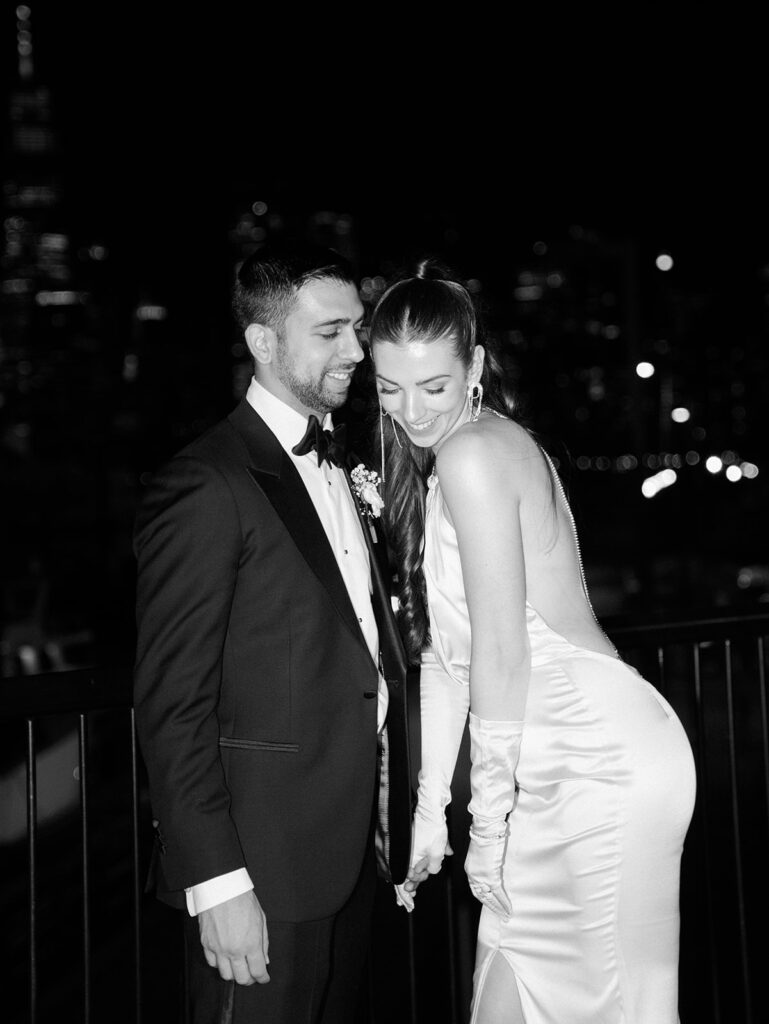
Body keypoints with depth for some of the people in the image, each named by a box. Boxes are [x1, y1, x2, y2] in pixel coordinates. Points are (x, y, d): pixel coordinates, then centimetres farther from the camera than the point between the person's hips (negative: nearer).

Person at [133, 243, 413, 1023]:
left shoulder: (341, 467, 12)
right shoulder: (205, 484, -13)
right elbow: (172, 706, -15)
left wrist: (393, 812, 8)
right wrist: (216, 883, -17)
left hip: (351, 849, 7)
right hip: (263, 865, -7)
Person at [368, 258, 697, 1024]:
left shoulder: (473, 451, -15)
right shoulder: (432, 465, 13)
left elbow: (502, 650, -16)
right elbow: (443, 649, 11)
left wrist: (488, 818, -9)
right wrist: (430, 808, 11)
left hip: (606, 759, -9)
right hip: (563, 759, 9)